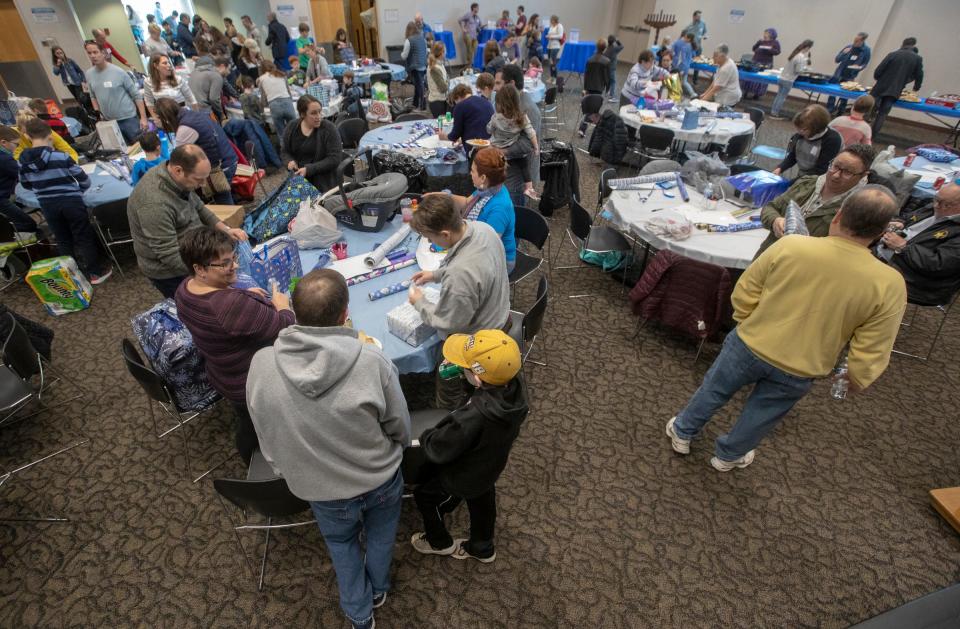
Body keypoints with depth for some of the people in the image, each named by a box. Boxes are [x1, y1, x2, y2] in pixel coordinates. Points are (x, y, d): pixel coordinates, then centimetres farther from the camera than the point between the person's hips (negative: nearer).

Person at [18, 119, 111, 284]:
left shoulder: (23, 160, -3)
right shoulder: (62, 157, -15)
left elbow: (25, 184, 11)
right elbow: (85, 180, -8)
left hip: (47, 206, 4)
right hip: (71, 202, -4)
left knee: (63, 241, 16)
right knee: (84, 237, 8)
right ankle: (96, 272, 15)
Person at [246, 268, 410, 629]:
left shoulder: (260, 365, -24)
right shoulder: (373, 361, -31)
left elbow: (267, 439, -7)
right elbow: (400, 427, -15)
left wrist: (289, 473, 13)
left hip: (321, 488, 1)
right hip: (380, 478, -1)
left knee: (341, 543, 33)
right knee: (380, 533, 32)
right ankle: (377, 589, 60)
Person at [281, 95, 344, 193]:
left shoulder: (329, 128, -10)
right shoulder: (291, 127, 3)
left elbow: (335, 159, -13)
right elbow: (284, 151, 16)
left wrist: (309, 169, -19)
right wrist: (290, 161, -8)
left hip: (324, 183, -3)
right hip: (297, 178, 3)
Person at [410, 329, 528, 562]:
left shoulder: (472, 418, -46)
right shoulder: (516, 385, -26)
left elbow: (439, 449, -29)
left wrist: (425, 437, -7)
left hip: (464, 477, -6)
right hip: (490, 466, 6)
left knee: (424, 496, 23)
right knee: (482, 504, 31)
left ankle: (439, 542, 50)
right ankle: (482, 548, 59)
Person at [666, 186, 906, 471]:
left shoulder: (791, 245, -20)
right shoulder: (889, 285, -18)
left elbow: (744, 293, -9)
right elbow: (870, 354, -11)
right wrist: (856, 381, 9)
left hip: (749, 346, 0)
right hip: (798, 371, 1)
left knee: (712, 391, 23)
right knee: (761, 415, 25)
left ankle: (682, 432, 44)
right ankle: (728, 456, 47)